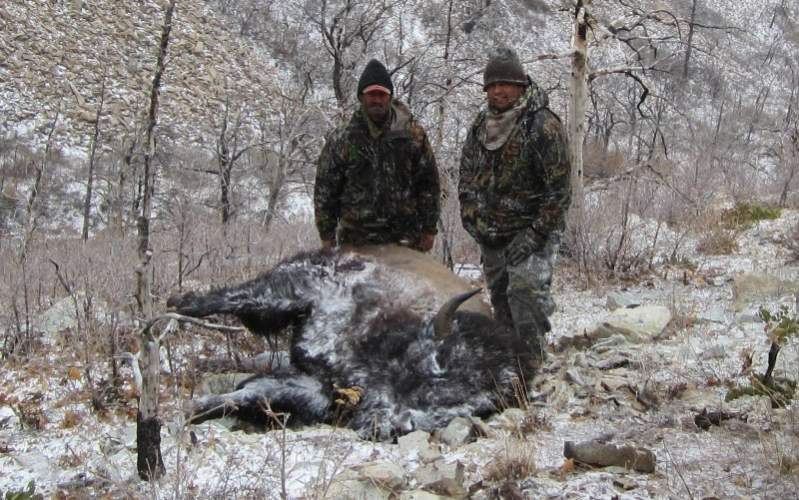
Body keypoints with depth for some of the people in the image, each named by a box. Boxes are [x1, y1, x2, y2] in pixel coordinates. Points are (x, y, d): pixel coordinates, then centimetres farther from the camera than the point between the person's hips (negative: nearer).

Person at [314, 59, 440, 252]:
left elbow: (428, 183, 8)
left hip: (405, 239, 0)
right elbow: (325, 190, 6)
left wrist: (429, 229, 5)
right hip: (355, 240, 0)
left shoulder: (413, 134, 5)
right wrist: (327, 236, 3)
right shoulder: (340, 140, 4)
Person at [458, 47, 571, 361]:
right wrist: (473, 221, 5)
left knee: (525, 289, -21)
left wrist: (537, 235, -17)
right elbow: (466, 178, 17)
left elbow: (559, 187, -14)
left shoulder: (542, 125, -12)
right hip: (490, 235, 7)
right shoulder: (479, 127, 8)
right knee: (500, 298, 12)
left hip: (530, 229, -6)